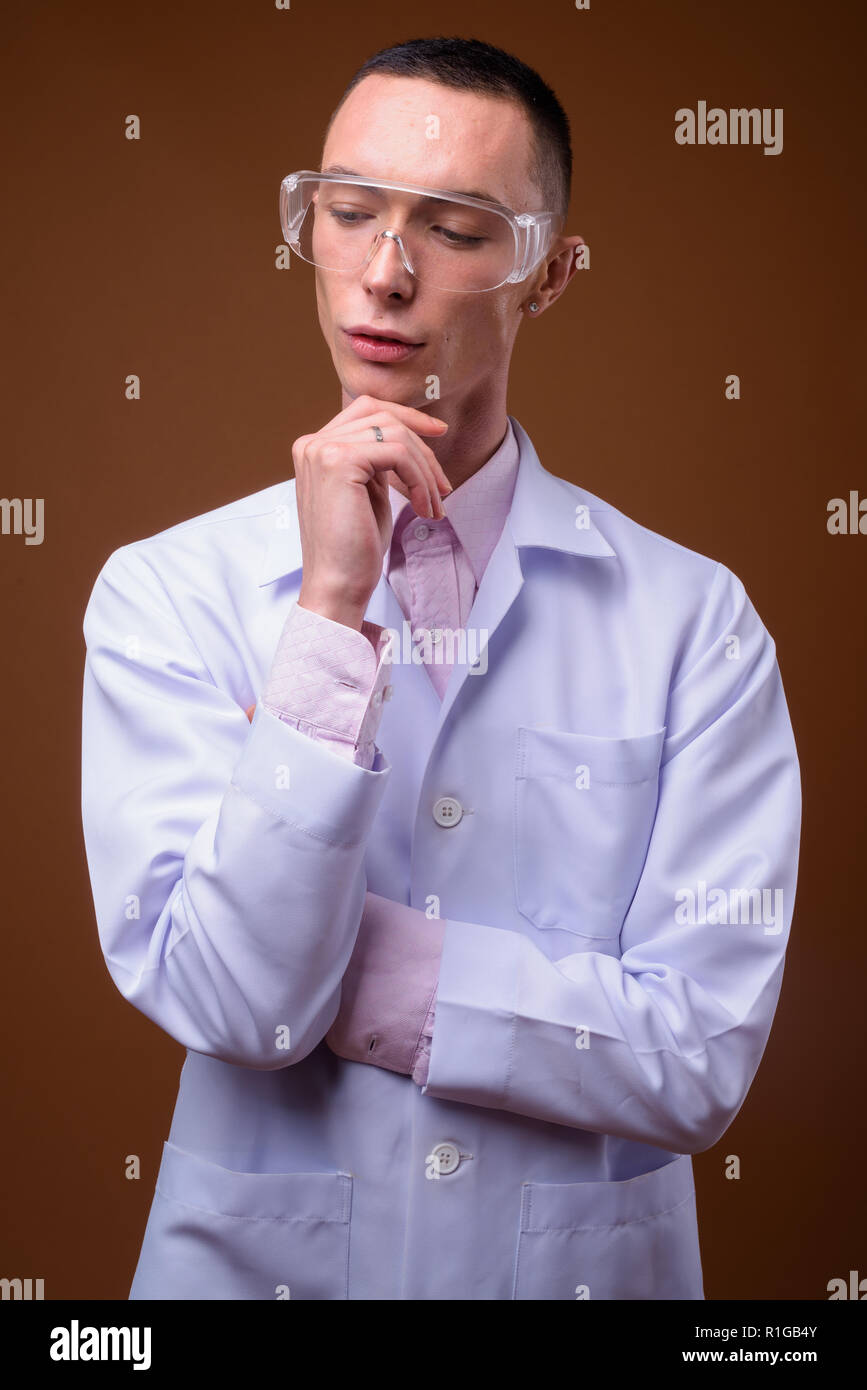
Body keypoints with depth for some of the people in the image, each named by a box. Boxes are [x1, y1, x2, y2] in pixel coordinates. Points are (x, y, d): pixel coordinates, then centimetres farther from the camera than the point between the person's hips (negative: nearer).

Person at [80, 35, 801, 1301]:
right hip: (256, 1257, 0)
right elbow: (231, 1002, -19)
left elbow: (702, 1058, -16)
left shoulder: (693, 619, -11)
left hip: (586, 1257, 0)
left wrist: (344, 963, -18)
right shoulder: (164, 593, -10)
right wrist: (332, 612, -25)